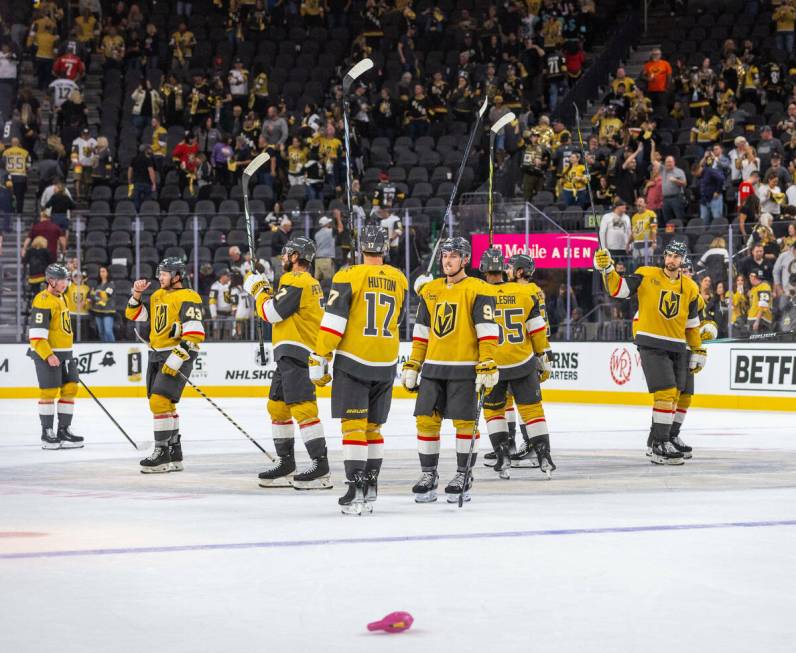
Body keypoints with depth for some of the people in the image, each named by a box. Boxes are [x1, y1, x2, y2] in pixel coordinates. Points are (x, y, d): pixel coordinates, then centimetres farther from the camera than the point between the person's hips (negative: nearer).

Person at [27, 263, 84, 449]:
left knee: (70, 389, 7)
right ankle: (47, 434, 2)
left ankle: (64, 430, 15)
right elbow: (36, 333, -21)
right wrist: (48, 355, -26)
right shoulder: (43, 301, -16)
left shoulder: (61, 298, 15)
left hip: (64, 353, 9)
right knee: (49, 392, -5)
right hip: (46, 353, -9)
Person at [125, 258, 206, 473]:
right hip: (157, 355, 9)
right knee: (164, 404, 13)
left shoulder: (187, 298, -14)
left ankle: (162, 454, -13)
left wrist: (176, 359, -25)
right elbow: (134, 315, 18)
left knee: (159, 401, -17)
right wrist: (137, 294, 2)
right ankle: (174, 455, 22)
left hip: (178, 356, -9)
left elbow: (194, 334, -21)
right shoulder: (157, 295, 14)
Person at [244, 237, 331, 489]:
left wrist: (258, 290, 1)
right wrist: (264, 292, 18)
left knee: (302, 408, -16)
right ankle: (286, 464, 22)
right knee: (277, 407, 16)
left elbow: (271, 313, -14)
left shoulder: (296, 281, -11)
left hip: (295, 353, -11)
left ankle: (321, 468, -22)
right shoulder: (308, 282, 22)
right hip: (289, 356, 11)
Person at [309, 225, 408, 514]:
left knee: (353, 425, -5)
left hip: (353, 361, -4)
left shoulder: (349, 276, -9)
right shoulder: (400, 281, 6)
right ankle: (370, 489, 17)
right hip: (386, 363, 4)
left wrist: (319, 359, -8)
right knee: (372, 426, 14)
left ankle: (355, 490, -14)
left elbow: (333, 321, -13)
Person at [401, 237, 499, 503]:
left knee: (464, 421, -3)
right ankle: (428, 475, 11)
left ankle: (463, 476, 7)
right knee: (426, 419, 1)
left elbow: (487, 332, -10)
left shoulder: (478, 291, -5)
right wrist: (412, 366, 13)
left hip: (465, 369, -5)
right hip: (433, 367, 5)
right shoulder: (430, 291, 13)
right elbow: (421, 332, 18)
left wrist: (488, 367, -16)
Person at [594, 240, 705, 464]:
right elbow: (617, 289, -7)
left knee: (672, 396, 9)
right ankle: (660, 447, -11)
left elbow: (692, 324, 15)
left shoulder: (690, 288, 9)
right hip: (651, 345, -5)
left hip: (677, 348, 5)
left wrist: (698, 351, 14)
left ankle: (657, 441, 22)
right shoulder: (646, 276, -3)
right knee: (665, 393, -14)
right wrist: (607, 269, -22)